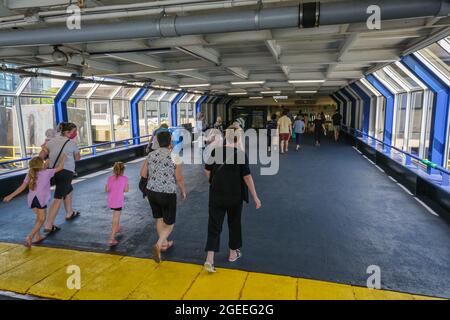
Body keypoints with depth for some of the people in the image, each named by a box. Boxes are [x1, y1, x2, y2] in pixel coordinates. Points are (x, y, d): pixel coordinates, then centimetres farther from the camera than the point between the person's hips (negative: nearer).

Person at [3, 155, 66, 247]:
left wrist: (11, 196, 22)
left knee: (39, 217, 25)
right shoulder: (47, 172, 6)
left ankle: (37, 237, 29)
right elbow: (60, 167, 12)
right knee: (41, 219, 6)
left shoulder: (30, 175, 18)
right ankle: (30, 237, -9)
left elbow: (22, 187, 15)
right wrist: (63, 158, 27)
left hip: (31, 199, 5)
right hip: (41, 198, -5)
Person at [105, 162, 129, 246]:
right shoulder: (124, 178, -7)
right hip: (118, 202, -4)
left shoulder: (110, 178, 0)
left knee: (116, 217, 31)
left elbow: (106, 190, -2)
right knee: (115, 221, -3)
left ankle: (117, 228, 49)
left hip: (110, 202, 4)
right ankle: (112, 239, -8)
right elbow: (126, 190, -6)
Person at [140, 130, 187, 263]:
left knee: (159, 219, 24)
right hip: (168, 194, -5)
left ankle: (165, 243, 39)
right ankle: (158, 245, -9)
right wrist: (183, 192, 8)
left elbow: (143, 174, 4)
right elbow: (179, 179, -9)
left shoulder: (151, 155, 0)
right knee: (169, 223, 11)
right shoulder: (175, 157, -13)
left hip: (151, 192, 5)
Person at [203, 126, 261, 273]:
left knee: (214, 225, 6)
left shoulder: (215, 151, -4)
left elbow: (207, 171, 2)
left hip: (216, 195, 2)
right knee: (234, 223, 18)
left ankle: (209, 259, -3)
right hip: (235, 196, -1)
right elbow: (247, 177, -13)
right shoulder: (241, 154, -12)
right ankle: (233, 253, 34)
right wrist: (255, 197, -6)